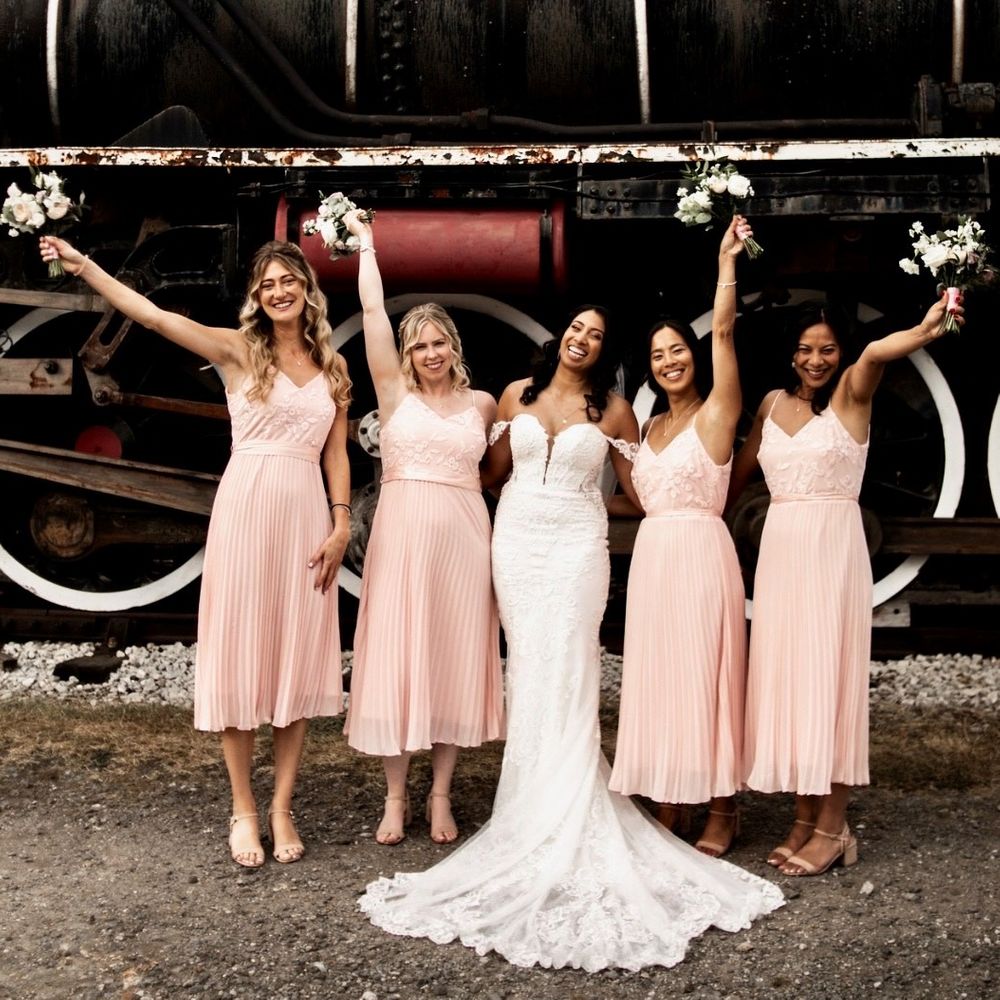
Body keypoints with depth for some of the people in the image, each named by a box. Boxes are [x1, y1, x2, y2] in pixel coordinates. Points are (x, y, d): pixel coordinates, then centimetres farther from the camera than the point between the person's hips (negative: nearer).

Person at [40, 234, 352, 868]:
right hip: (246, 507, -3)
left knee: (297, 658, 5)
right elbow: (155, 317, -6)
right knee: (240, 653, 1)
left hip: (306, 516, 3)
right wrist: (83, 266, -13)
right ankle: (244, 811, 13)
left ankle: (282, 807, 16)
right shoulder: (238, 350, 3)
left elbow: (337, 454, 11)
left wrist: (342, 526, 2)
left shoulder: (332, 366, 12)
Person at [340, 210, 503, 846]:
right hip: (402, 535, -1)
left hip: (462, 538, 1)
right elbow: (373, 310, 2)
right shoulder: (396, 393, 5)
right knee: (396, 659, 1)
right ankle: (396, 797, 14)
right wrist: (366, 242, 8)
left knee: (455, 660, 5)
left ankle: (441, 795, 18)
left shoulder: (482, 403, 9)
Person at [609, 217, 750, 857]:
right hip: (652, 558, 7)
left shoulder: (716, 413, -3)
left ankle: (723, 812, 8)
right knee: (657, 679, 8)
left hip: (702, 553, -7)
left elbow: (724, 332, -14)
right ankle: (671, 807, 18)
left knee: (706, 676, -3)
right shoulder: (653, 427, 17)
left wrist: (727, 261, -14)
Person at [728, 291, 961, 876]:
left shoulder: (851, 393, -3)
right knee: (786, 677, 7)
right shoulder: (773, 404, 12)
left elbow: (876, 355, -26)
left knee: (828, 674, -3)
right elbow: (740, 470, 24)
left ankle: (833, 828, 7)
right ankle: (804, 820, 17)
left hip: (834, 547, -5)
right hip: (780, 548, 6)